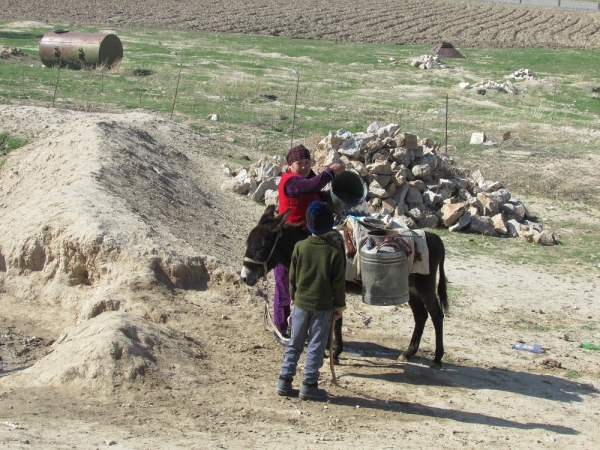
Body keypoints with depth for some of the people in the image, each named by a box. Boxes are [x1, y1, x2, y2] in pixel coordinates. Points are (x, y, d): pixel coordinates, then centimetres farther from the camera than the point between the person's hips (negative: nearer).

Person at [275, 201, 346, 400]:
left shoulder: (300, 247, -6)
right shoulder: (335, 253, -13)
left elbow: (292, 277, 2)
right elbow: (338, 284, -8)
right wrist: (339, 306, 4)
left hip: (300, 303, 3)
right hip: (323, 306, -3)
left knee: (294, 344, 13)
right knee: (316, 346, 4)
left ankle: (285, 381, 16)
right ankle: (309, 385, 6)